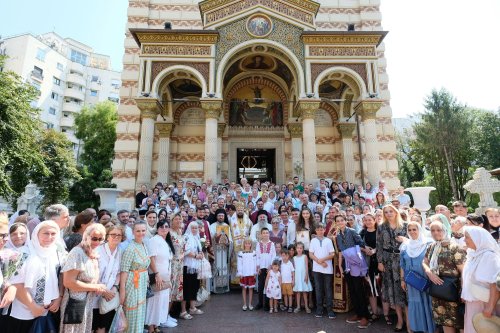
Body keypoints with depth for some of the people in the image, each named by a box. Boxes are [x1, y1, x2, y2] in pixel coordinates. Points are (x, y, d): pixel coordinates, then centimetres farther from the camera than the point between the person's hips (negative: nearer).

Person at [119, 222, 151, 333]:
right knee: (133, 315, 5)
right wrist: (122, 290, -20)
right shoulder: (130, 248, -19)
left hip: (142, 284, 8)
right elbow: (124, 270, -20)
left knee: (140, 314, 19)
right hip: (133, 284, -8)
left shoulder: (144, 245, 5)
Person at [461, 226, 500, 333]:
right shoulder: (472, 254, 5)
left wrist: (490, 307, -22)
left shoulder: (489, 256, -17)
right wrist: (464, 296, 12)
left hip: (483, 303, -6)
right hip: (472, 302, 7)